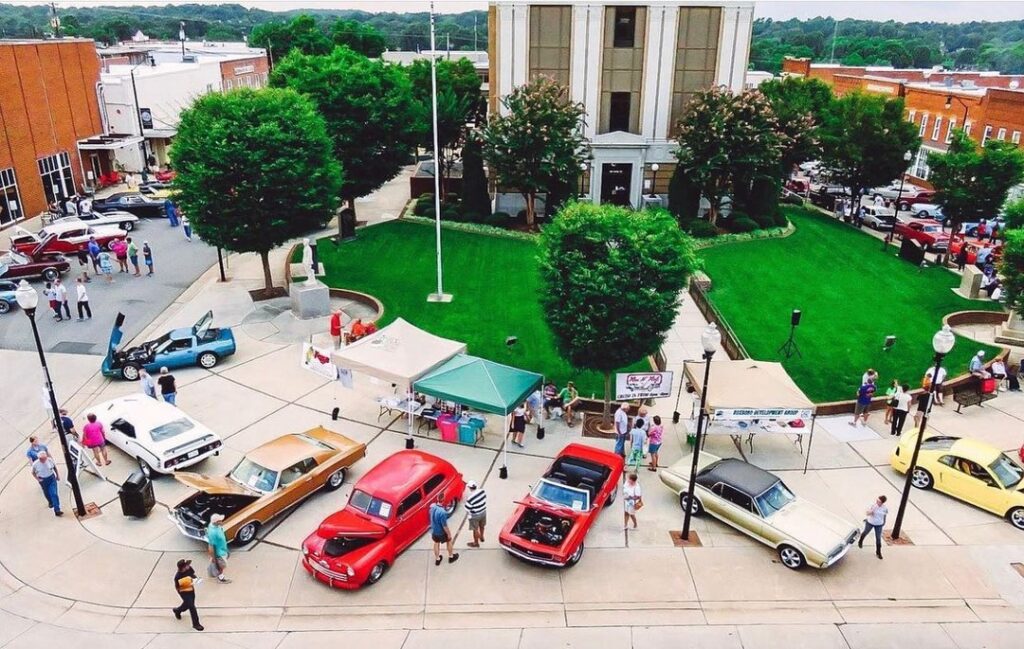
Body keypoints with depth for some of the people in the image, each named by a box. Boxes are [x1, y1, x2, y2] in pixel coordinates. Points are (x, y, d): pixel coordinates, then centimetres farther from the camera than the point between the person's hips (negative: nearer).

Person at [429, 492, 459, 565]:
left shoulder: (432, 506, -18)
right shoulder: (442, 512, -39)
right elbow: (444, 526, -27)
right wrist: (449, 534, -12)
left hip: (433, 530, 5)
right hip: (441, 532, -5)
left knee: (436, 543, 28)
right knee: (449, 541, 24)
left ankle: (437, 559, 46)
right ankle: (451, 557, 45)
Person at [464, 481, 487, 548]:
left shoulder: (470, 498, -35)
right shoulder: (482, 491, -17)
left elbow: (467, 509, -23)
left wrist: (467, 502, -6)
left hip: (475, 515, -6)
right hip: (483, 512, 6)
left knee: (475, 529, 19)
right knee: (482, 526, 31)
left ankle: (476, 543, 39)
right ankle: (481, 537, 56)